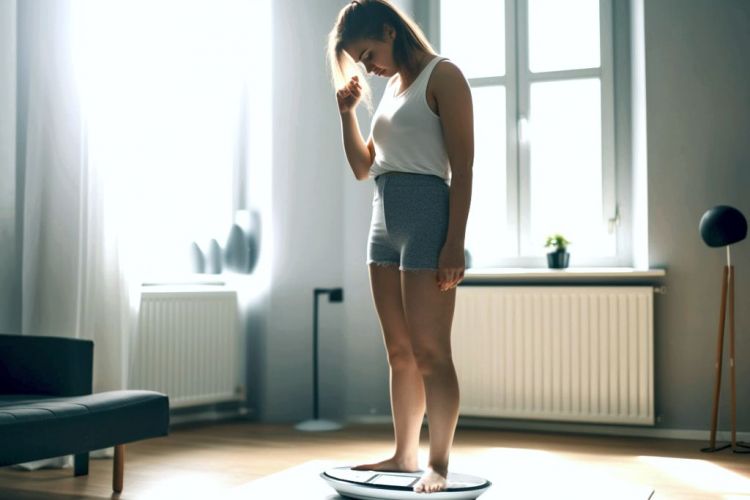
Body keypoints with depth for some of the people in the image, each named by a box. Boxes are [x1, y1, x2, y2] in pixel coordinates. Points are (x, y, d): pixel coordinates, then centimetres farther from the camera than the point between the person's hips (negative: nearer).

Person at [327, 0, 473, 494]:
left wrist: (455, 242, -18)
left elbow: (462, 167, -11)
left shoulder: (441, 75, -3)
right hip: (384, 218, 8)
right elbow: (363, 168, 23)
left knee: (430, 352, -7)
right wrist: (347, 112, 10)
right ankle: (404, 454, 18)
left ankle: (439, 464, 0)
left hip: (426, 214, -8)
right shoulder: (391, 88, 21)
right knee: (400, 353, 10)